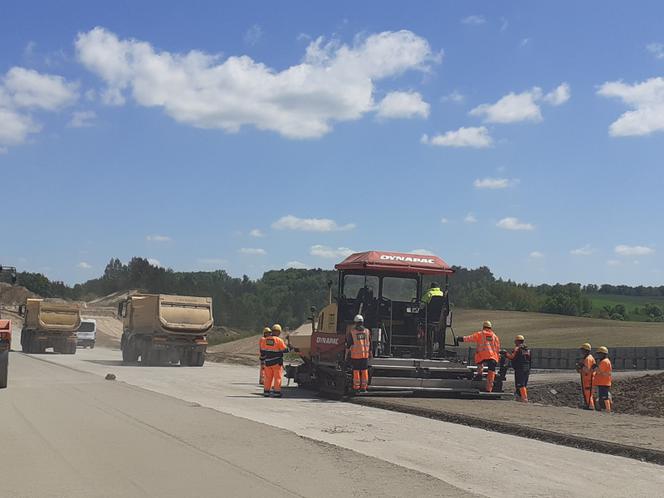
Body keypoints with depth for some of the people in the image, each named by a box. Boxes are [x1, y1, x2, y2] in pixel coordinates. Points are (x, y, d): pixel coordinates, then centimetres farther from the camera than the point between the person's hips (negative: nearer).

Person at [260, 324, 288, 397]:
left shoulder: (266, 340, 4)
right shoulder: (279, 340, -12)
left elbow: (262, 351, 10)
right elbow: (285, 350, -7)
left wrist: (264, 357, 26)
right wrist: (288, 347, 13)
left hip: (268, 362, 5)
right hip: (277, 362, -5)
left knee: (268, 377, 12)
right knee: (277, 377, 1)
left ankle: (266, 391, 14)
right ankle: (277, 392, 0)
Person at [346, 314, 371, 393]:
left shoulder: (352, 332, -6)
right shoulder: (367, 331, 4)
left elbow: (348, 345, -3)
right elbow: (370, 344, 9)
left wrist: (346, 354, 7)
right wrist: (370, 353, 18)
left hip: (355, 355, -2)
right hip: (365, 355, 2)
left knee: (356, 371, 4)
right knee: (364, 371, 8)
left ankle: (356, 388, 5)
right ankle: (364, 387, 10)